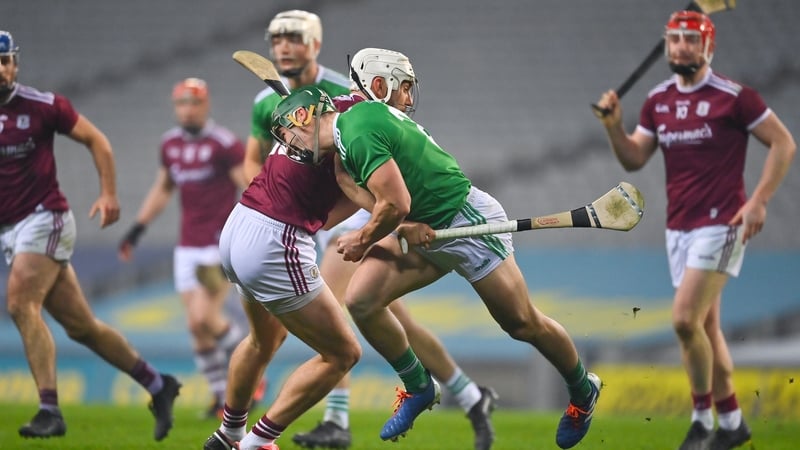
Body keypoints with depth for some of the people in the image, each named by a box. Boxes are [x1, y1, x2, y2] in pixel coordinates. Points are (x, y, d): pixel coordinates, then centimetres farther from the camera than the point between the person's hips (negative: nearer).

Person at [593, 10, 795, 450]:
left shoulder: (732, 96, -10)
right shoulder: (658, 101, 8)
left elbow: (783, 143, -7)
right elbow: (633, 159, 10)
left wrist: (758, 202, -14)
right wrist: (613, 126, -9)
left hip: (720, 224, -7)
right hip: (679, 228, 7)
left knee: (686, 319, -16)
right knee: (705, 325, 11)